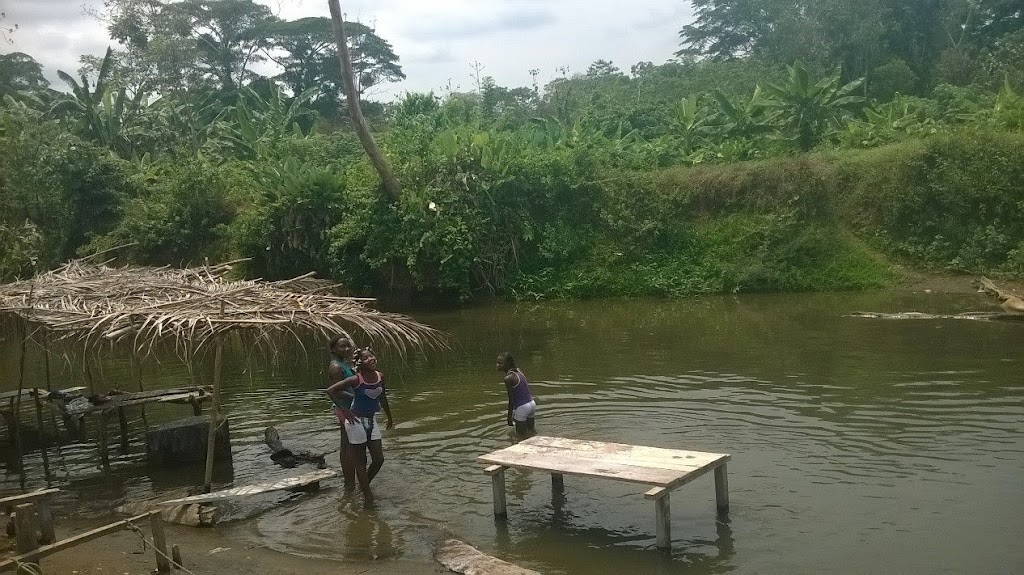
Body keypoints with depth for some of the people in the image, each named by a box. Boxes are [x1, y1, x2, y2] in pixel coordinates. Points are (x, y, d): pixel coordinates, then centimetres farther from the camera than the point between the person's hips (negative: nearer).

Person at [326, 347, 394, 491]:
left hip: (372, 420, 6)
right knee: (360, 463, 3)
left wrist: (390, 417, 25)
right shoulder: (356, 380, -19)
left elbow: (383, 398, 15)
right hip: (357, 421, -6)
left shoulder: (380, 377, -2)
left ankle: (364, 486, 32)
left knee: (379, 460, 9)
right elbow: (330, 390, -18)